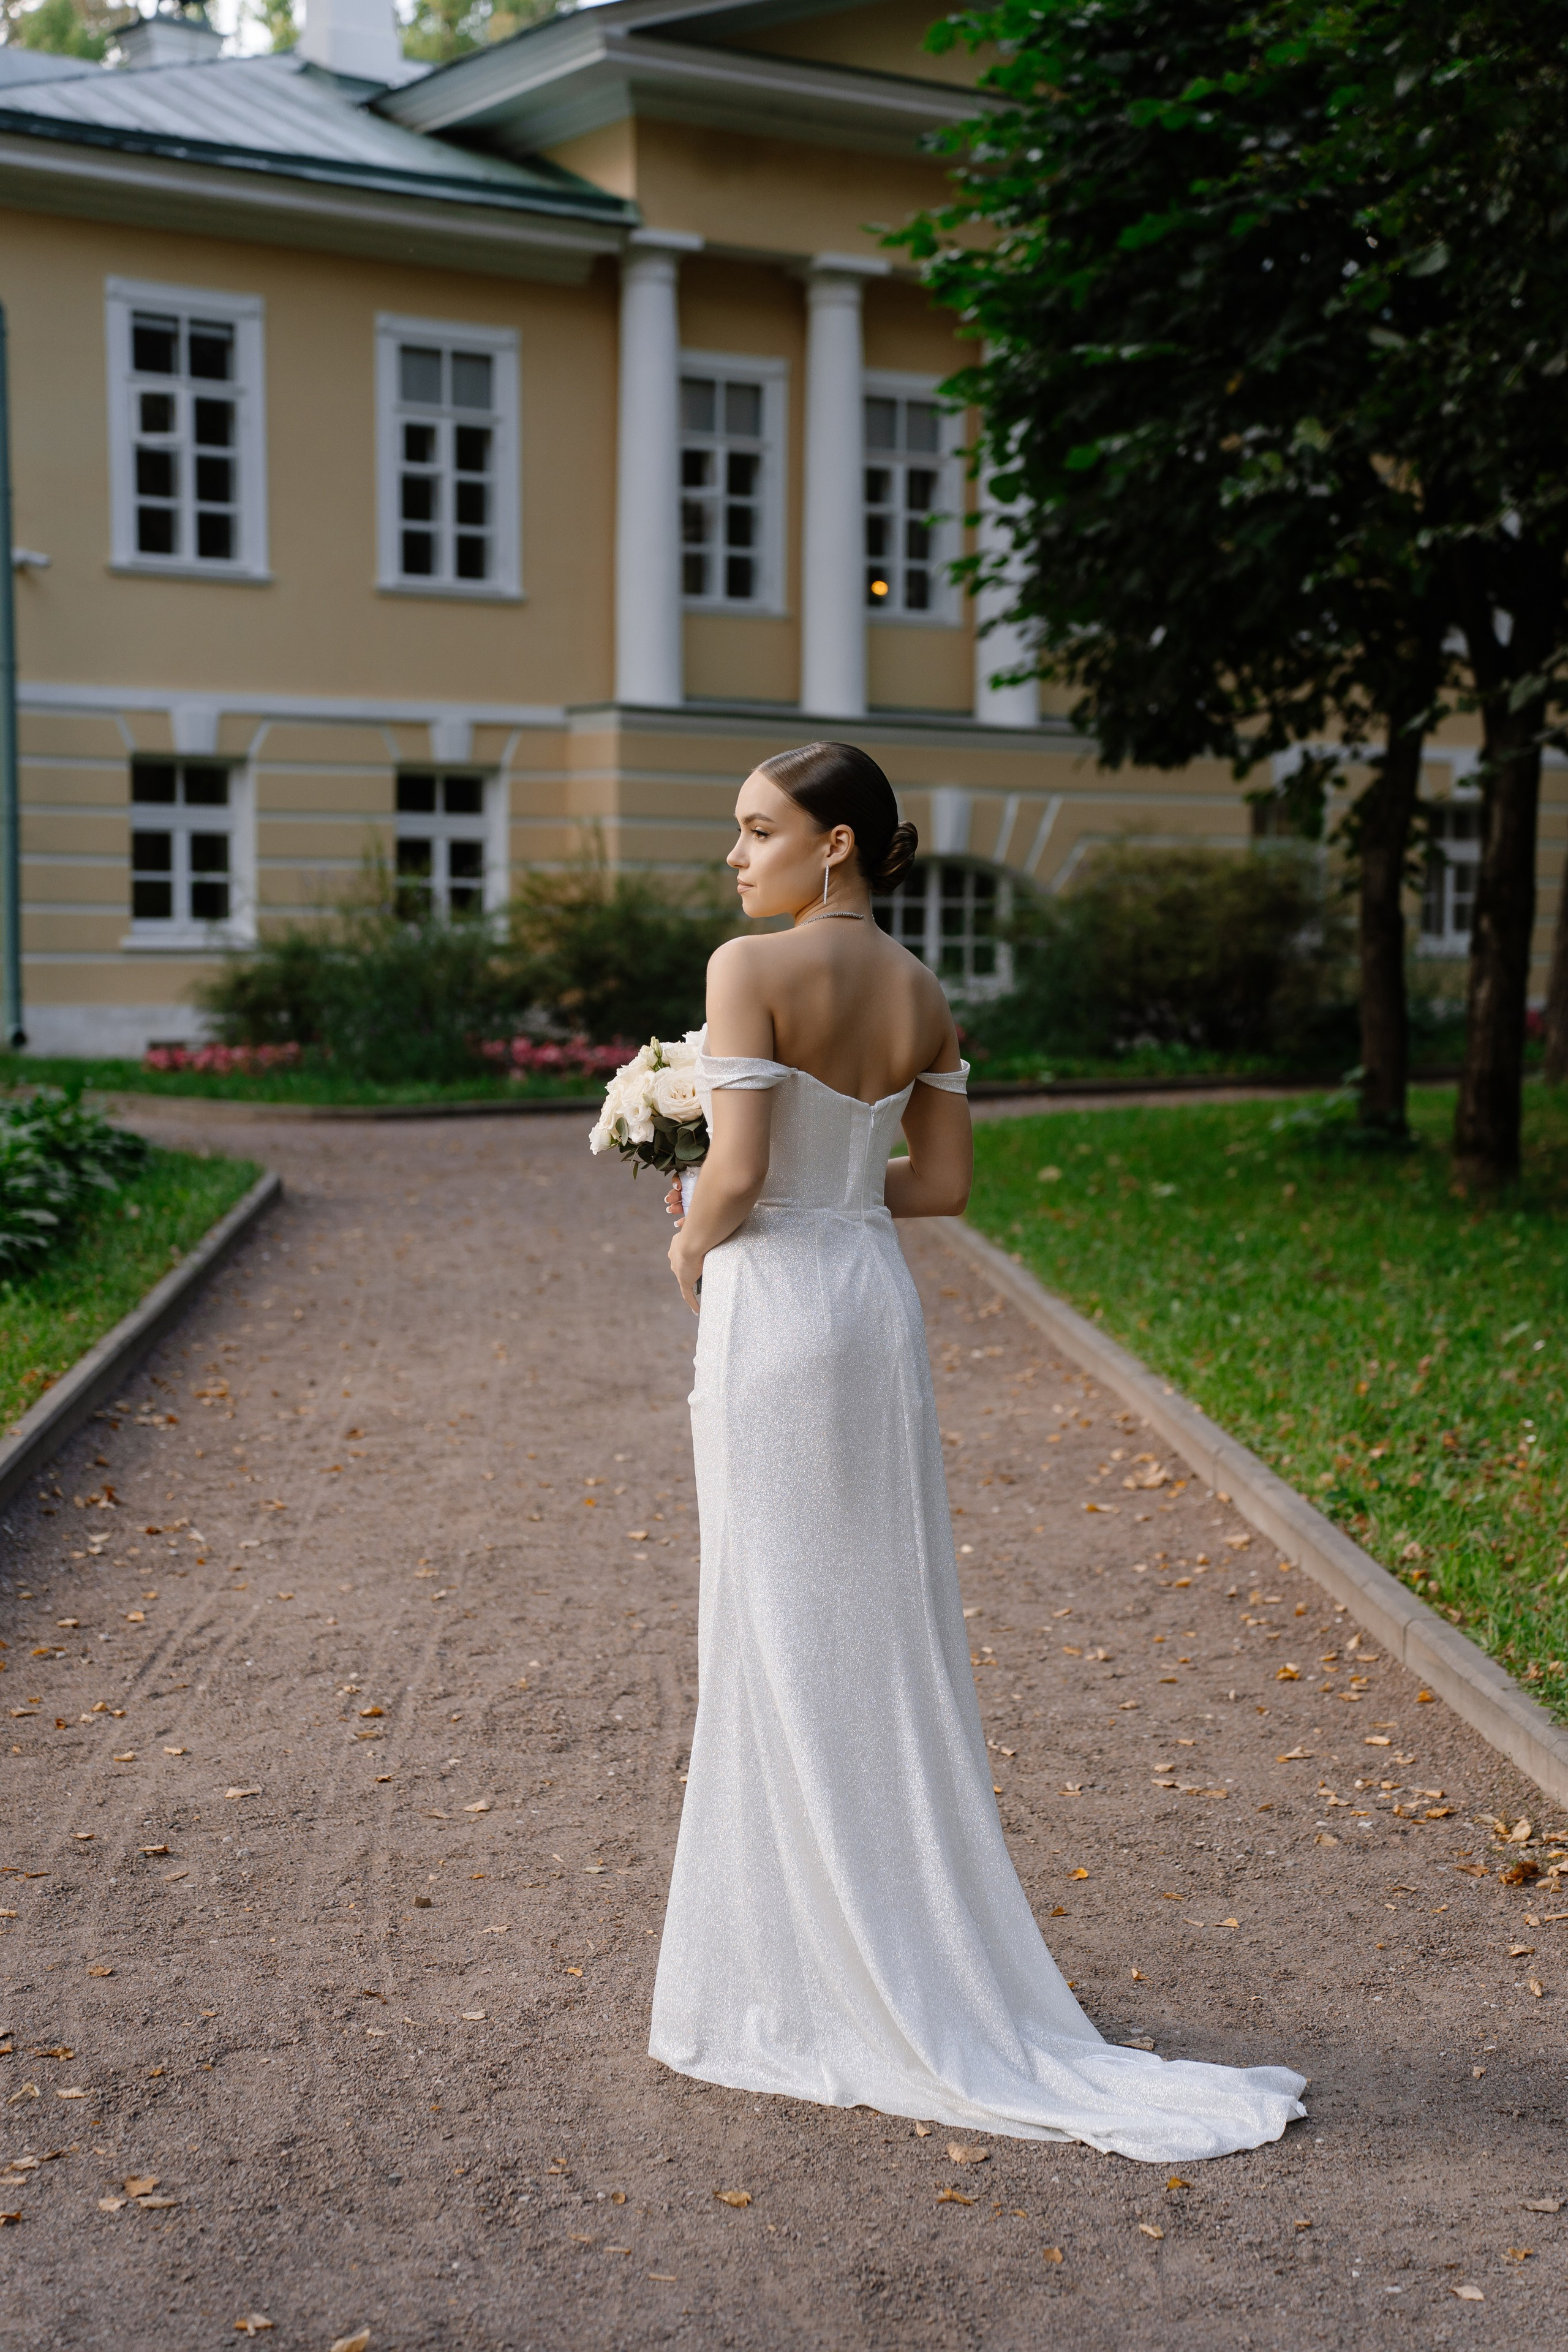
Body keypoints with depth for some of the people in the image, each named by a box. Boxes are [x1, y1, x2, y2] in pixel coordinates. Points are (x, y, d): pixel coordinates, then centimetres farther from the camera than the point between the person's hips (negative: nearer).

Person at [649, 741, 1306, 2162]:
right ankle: (912, 1949, 24)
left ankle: (819, 1978, 12)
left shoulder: (752, 968, -14)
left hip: (773, 1308, -7)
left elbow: (738, 1170, -20)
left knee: (785, 1635, 3)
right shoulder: (923, 995, 7)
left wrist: (693, 1247, 0)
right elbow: (945, 1182, 10)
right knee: (884, 1625, 14)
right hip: (877, 1299, 7)